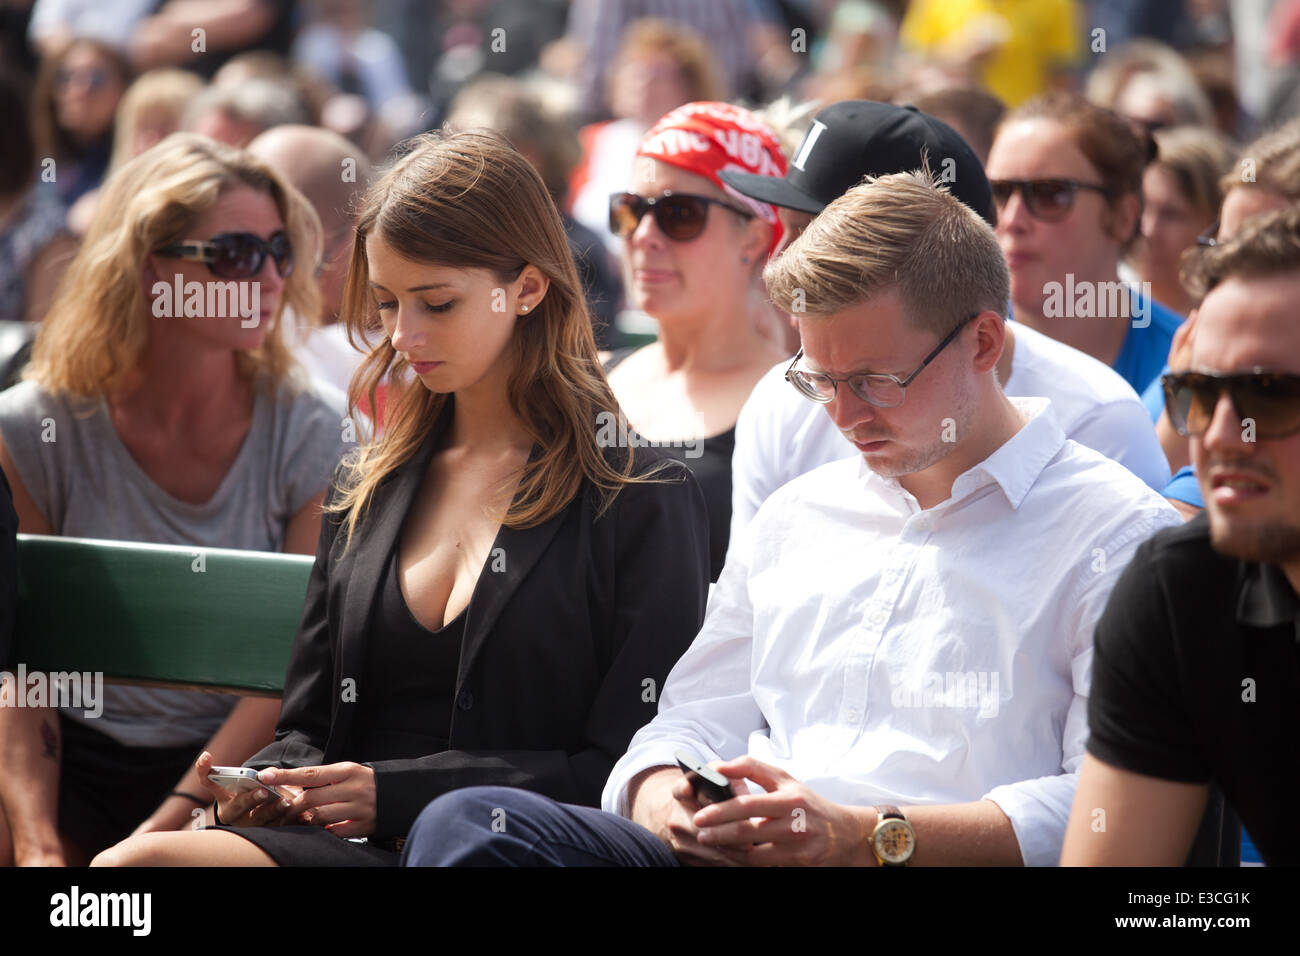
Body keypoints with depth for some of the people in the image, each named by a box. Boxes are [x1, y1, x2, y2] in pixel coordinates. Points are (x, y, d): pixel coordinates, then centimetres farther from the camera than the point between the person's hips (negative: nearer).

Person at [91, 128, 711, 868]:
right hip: (346, 838, 6)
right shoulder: (368, 488, 22)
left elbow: (630, 769, -3)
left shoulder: (644, 500, 3)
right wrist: (269, 781, 0)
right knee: (134, 862, -29)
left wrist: (397, 792, -10)